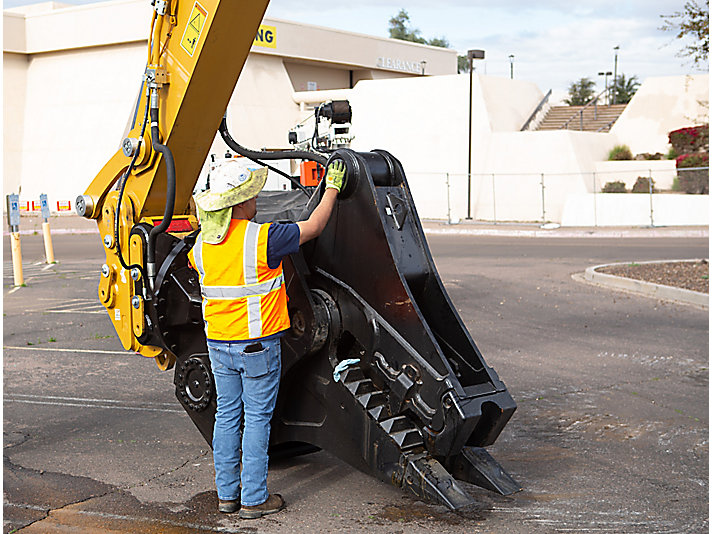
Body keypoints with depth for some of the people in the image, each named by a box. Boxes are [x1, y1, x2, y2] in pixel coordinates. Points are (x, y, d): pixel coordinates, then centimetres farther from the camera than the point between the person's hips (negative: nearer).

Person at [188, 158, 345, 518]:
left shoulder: (202, 243, 1)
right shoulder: (262, 238, -18)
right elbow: (313, 227, -6)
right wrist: (332, 187, 8)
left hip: (218, 344, 6)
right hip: (258, 346, -6)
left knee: (227, 414, 14)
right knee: (257, 418, 3)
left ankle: (226, 493, 21)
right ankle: (254, 499, 9)